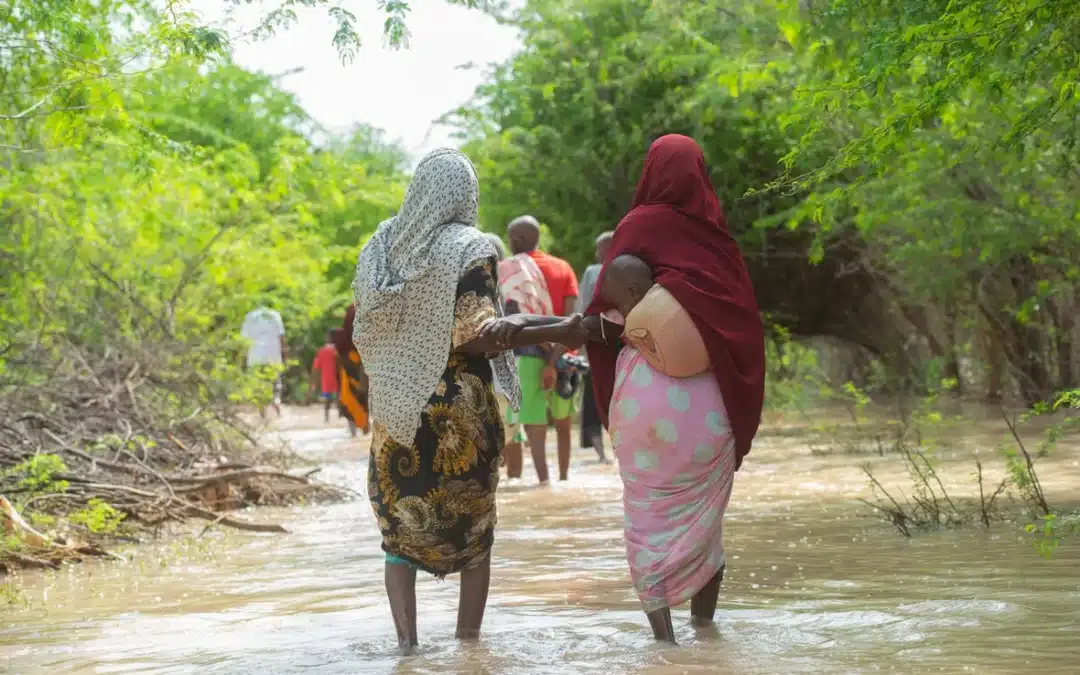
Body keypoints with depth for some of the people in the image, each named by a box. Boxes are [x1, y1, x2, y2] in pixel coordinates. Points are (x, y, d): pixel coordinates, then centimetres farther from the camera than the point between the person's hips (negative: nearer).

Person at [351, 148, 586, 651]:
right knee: (473, 526, 12)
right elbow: (477, 338, -17)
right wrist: (556, 333, -14)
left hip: (394, 411, 3)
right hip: (460, 412, -3)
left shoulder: (380, 245, 5)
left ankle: (406, 640, -1)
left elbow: (363, 332, 10)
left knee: (400, 527, 9)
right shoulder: (470, 249, -10)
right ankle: (469, 638, 14)